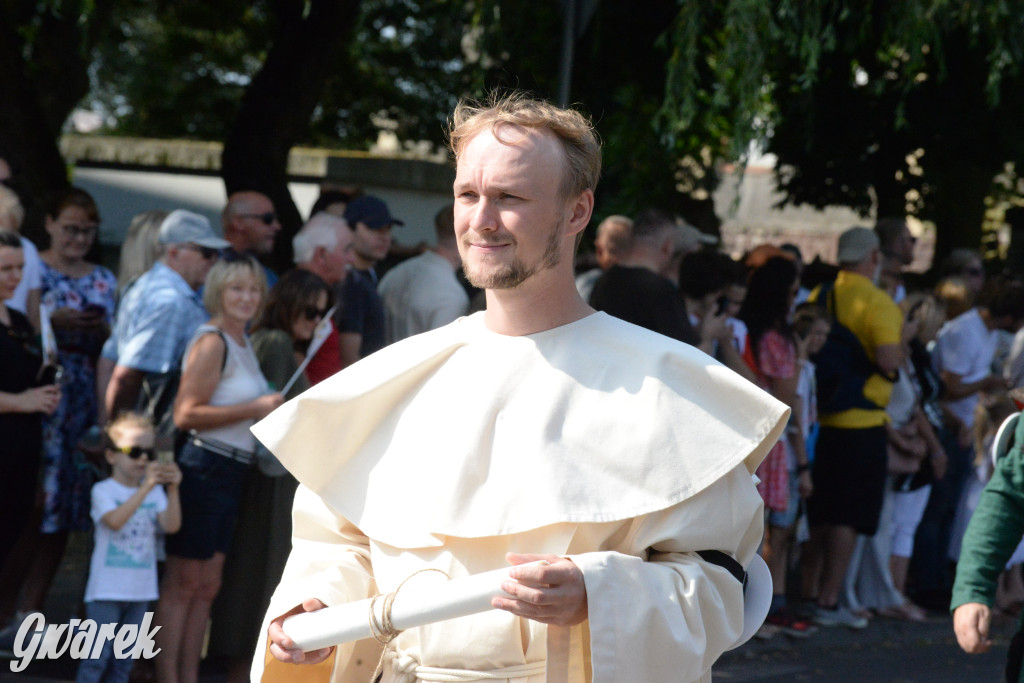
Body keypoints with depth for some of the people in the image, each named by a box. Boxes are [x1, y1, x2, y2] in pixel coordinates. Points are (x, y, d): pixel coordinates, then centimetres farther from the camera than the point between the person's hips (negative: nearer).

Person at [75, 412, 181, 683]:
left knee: (125, 660, 11)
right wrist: (146, 488, -31)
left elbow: (171, 526, -6)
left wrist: (172, 489, -19)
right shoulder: (104, 490, -7)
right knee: (98, 656, -6)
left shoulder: (156, 492, 7)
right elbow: (115, 520, -25)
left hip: (140, 590, 5)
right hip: (106, 589, -5)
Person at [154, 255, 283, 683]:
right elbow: (186, 414, -20)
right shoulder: (212, 342, -12)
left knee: (208, 584, 12)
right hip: (204, 467, -9)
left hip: (232, 471, 9)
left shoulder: (243, 343, 16)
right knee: (183, 583, -4)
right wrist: (254, 409, -20)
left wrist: (270, 409, 13)